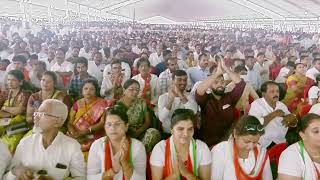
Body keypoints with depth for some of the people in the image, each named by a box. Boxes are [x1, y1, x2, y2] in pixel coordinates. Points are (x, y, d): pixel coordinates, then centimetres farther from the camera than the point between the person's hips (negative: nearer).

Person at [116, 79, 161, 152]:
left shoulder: (142, 103, 5)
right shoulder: (118, 104, 2)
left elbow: (148, 121, 3)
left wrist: (138, 132, -15)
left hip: (140, 134, 1)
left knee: (154, 132, -29)